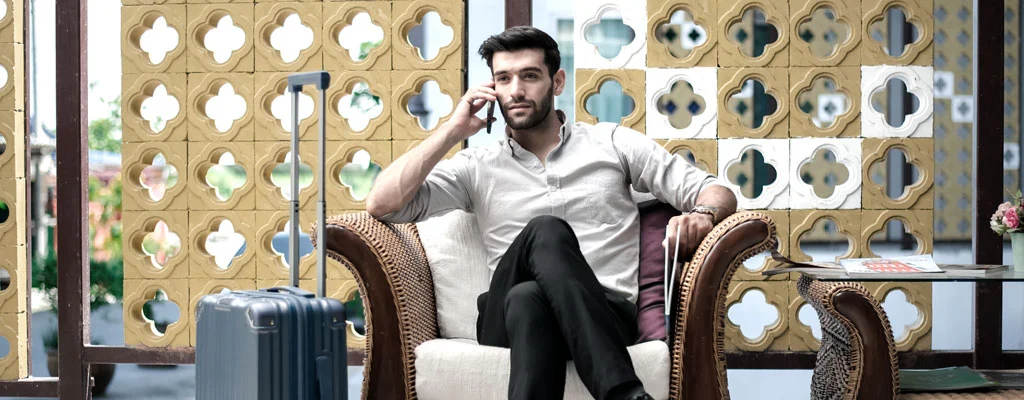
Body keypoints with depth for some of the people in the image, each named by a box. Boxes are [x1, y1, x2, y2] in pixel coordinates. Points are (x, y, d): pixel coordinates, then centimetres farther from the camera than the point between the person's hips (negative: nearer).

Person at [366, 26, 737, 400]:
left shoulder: (613, 142, 18)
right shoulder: (477, 167, 18)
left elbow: (717, 193, 14)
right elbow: (381, 204, 5)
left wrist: (703, 214, -11)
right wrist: (453, 130, 7)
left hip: (605, 316, 0)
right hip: (507, 323, 1)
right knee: (545, 231, -34)